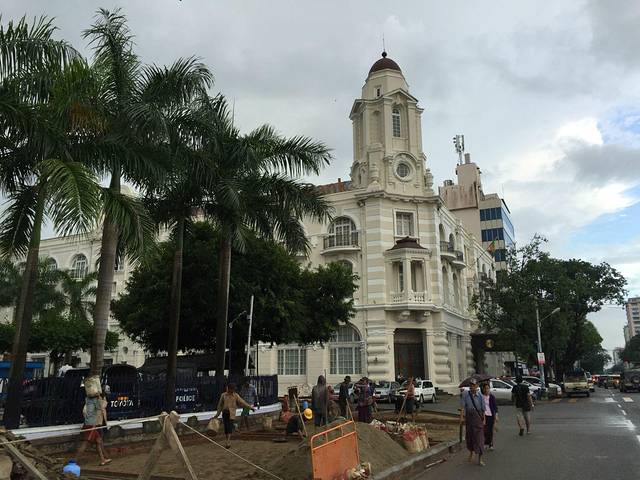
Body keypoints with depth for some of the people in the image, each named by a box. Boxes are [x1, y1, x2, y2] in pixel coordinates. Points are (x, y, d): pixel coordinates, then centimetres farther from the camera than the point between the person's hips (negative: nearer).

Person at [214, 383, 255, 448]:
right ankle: (227, 441, 2)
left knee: (230, 426, -9)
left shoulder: (236, 396, 4)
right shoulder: (223, 395, 4)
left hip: (231, 413, -1)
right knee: (226, 427, -1)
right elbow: (220, 405, 11)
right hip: (225, 412, 1)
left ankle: (228, 441, -6)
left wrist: (250, 407, -3)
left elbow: (242, 402, 2)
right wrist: (217, 414, 14)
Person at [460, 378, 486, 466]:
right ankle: (471, 453, 37)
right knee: (469, 436, 13)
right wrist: (461, 417, -14)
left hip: (478, 418, -1)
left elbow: (483, 409, 2)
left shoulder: (480, 396, -2)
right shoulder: (465, 394, -3)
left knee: (479, 438, -3)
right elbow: (462, 407, -7)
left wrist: (484, 419, 2)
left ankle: (480, 459, 4)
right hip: (469, 417, 1)